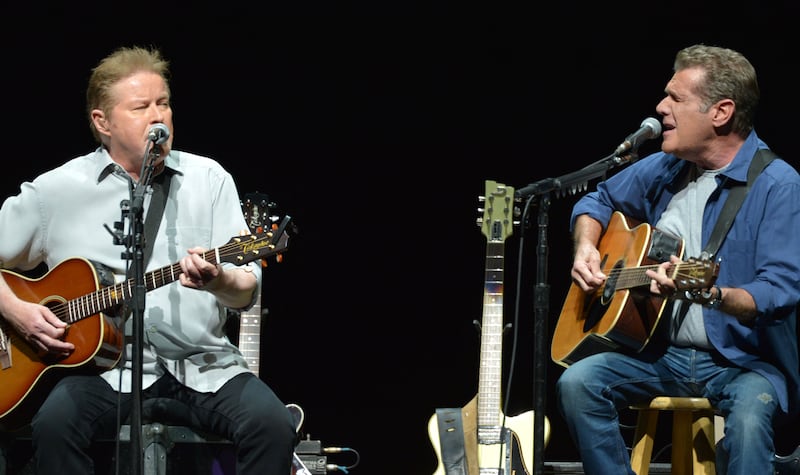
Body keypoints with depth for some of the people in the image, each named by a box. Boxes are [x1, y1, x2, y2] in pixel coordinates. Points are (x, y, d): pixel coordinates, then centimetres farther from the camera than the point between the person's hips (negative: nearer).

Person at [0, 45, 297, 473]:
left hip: (201, 365, 1)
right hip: (102, 368, -1)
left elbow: (247, 290, 3)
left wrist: (219, 281, -20)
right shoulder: (57, 190, 6)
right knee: (55, 425, -31)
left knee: (273, 427, -25)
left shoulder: (209, 178, 9)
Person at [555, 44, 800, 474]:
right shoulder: (665, 169, 9)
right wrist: (585, 248, 6)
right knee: (576, 383, -20)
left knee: (749, 412, -38)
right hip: (662, 353, 6)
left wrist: (707, 294, -40)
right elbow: (599, 200, 28)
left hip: (744, 360, -6)